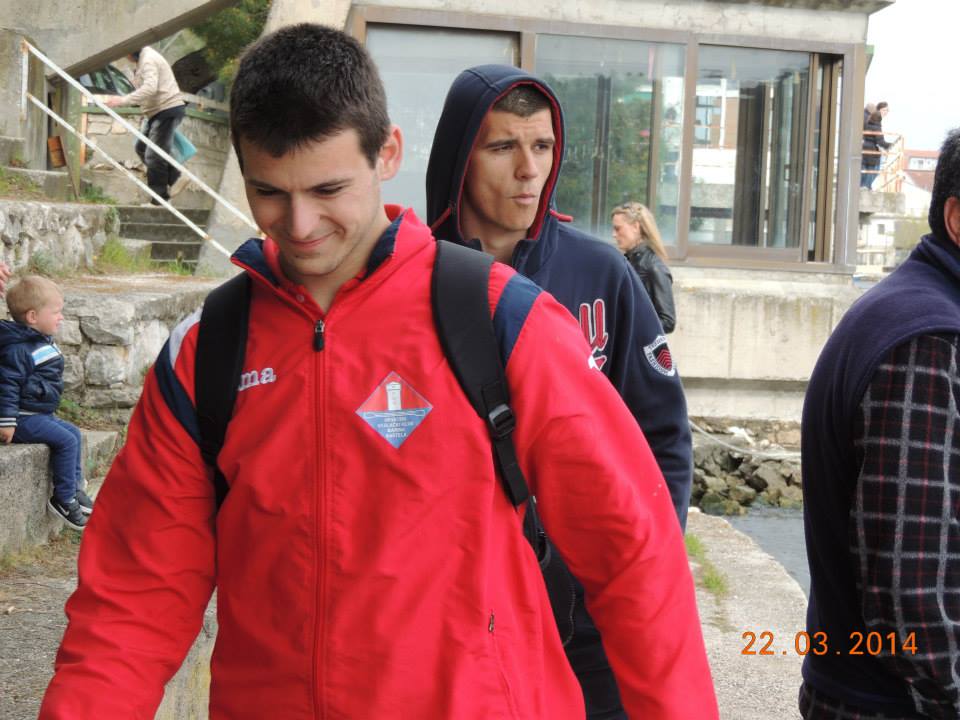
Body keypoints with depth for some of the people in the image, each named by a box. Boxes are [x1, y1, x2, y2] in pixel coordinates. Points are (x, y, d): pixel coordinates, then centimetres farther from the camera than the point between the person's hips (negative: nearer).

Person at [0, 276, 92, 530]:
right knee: (66, 441, -16)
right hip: (24, 418, -10)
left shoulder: (44, 343, 12)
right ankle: (64, 499, -10)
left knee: (74, 434, 11)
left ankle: (74, 489, 17)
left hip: (42, 413, 10)